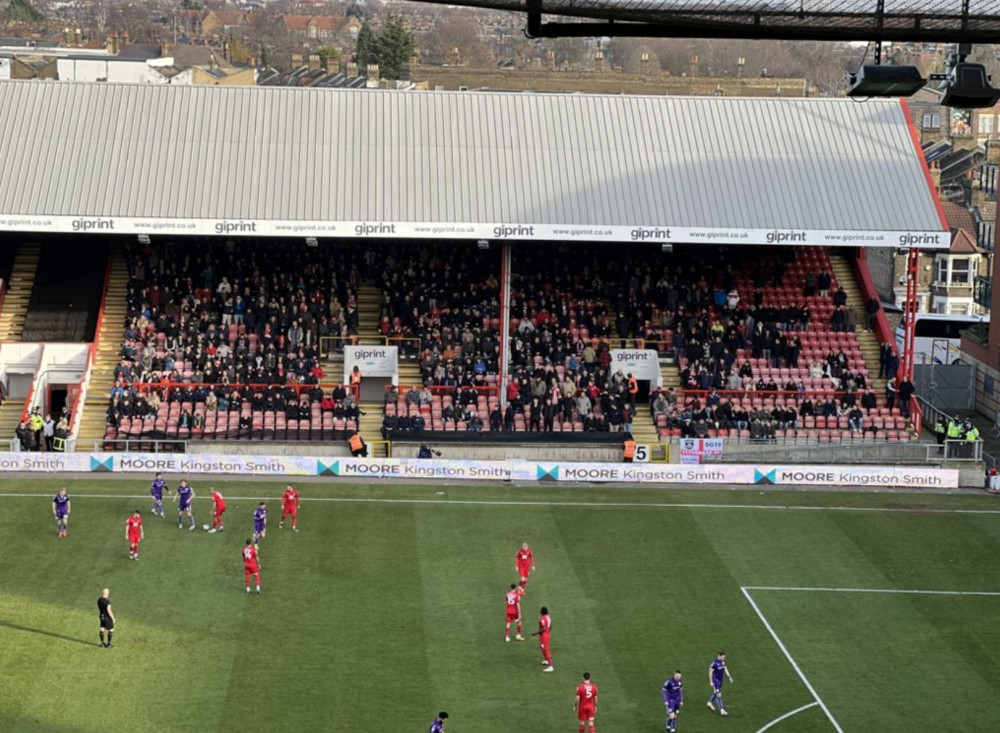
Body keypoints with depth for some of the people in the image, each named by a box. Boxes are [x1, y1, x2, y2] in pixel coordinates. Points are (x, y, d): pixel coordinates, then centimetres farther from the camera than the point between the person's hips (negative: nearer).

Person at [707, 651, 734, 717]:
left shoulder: (723, 662, -1)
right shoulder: (714, 663, -23)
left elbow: (725, 669, 10)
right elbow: (710, 672, -18)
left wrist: (730, 677, 5)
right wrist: (711, 682, -17)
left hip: (720, 679, 8)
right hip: (715, 680, -8)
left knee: (716, 692, 24)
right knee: (719, 695, -10)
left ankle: (710, 703, 47)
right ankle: (722, 711, -9)